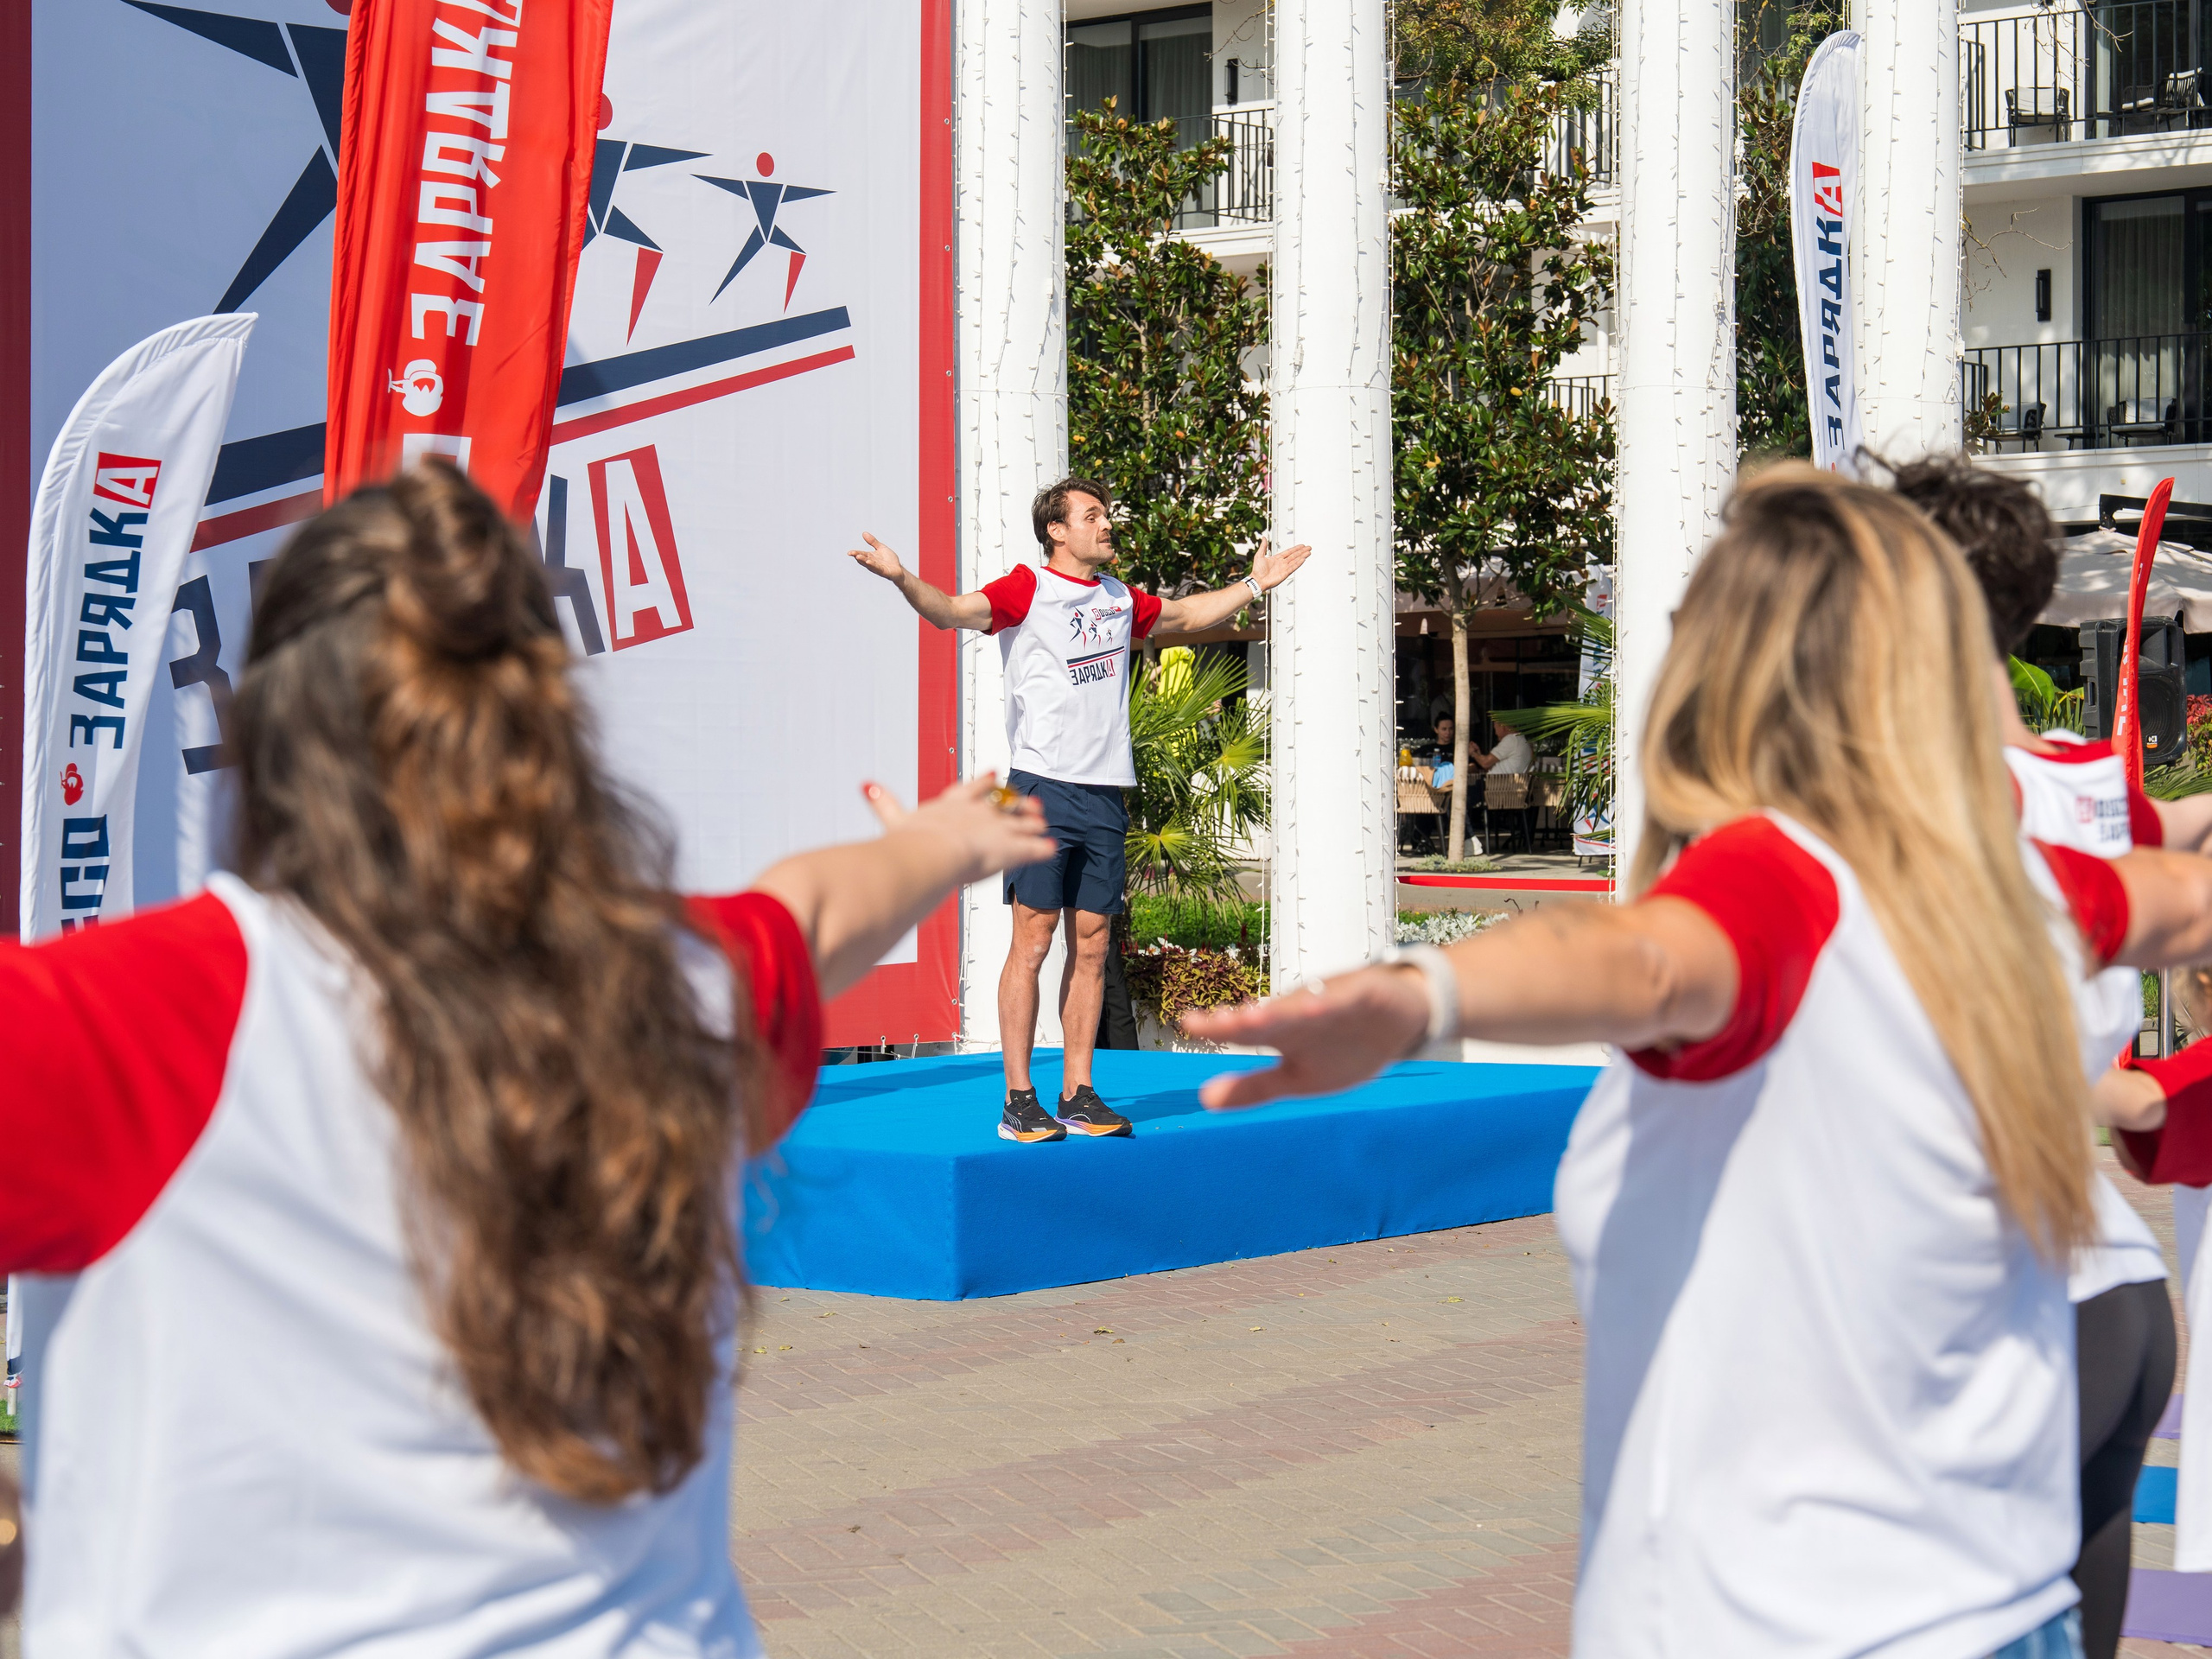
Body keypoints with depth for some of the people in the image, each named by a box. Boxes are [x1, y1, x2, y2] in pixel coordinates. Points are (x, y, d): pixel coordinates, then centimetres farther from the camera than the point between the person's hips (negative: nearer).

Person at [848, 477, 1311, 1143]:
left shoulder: (1121, 599, 16)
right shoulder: (1027, 588, -2)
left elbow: (1186, 615, 36)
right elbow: (954, 611, -18)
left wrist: (1254, 584, 39)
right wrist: (902, 578, -36)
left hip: (1105, 793, 6)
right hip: (1043, 788, -6)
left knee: (1090, 948, 6)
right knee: (1033, 943, -6)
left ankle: (1077, 1096, 12)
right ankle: (1019, 1102, -2)